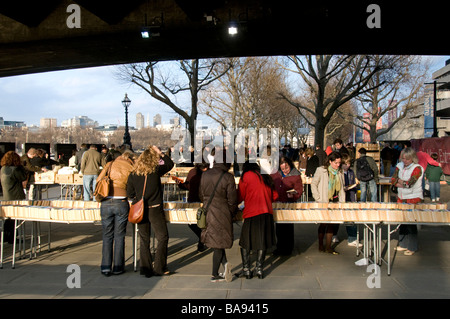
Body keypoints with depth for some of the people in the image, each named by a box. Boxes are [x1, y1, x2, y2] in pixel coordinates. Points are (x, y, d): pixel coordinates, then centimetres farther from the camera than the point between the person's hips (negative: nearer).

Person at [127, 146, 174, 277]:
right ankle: (159, 268, 10)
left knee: (144, 239, 13)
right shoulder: (156, 171, -10)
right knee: (162, 237, 9)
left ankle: (144, 267, 13)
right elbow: (170, 164, 7)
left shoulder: (133, 175, -2)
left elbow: (130, 194, 5)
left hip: (140, 211, 4)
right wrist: (160, 153, 12)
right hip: (155, 209, -3)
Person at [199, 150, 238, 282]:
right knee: (219, 243, 5)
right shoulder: (228, 177, -14)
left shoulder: (205, 175, 1)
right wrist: (231, 214, 8)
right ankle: (215, 275, 9)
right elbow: (232, 200, -10)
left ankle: (225, 263, 3)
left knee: (216, 242, 16)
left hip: (207, 212, 4)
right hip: (222, 214, -4)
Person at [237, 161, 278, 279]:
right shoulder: (266, 177, 15)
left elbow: (240, 197, 2)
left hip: (252, 213, -5)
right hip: (267, 213, 5)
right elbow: (275, 196, 15)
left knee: (245, 243, 8)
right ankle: (259, 269, 15)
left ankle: (246, 269, 7)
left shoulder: (246, 176, 1)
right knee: (262, 242, 13)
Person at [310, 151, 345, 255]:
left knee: (332, 223, 2)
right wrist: (318, 198, -11)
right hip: (323, 202, -4)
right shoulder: (321, 170, -6)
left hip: (335, 201, 4)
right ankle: (320, 245, 15)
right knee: (323, 223, 0)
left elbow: (342, 188, 17)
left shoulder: (340, 173, 11)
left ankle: (328, 247, 9)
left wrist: (342, 201, 6)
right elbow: (313, 184, -5)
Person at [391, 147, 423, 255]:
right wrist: (405, 184, -14)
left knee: (410, 222, -4)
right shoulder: (400, 166, 7)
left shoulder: (417, 168, -13)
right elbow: (393, 180, -2)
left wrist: (399, 180, -6)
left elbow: (409, 183, -22)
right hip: (401, 198, 6)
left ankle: (412, 247, 6)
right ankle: (403, 244, 22)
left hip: (414, 199, -6)